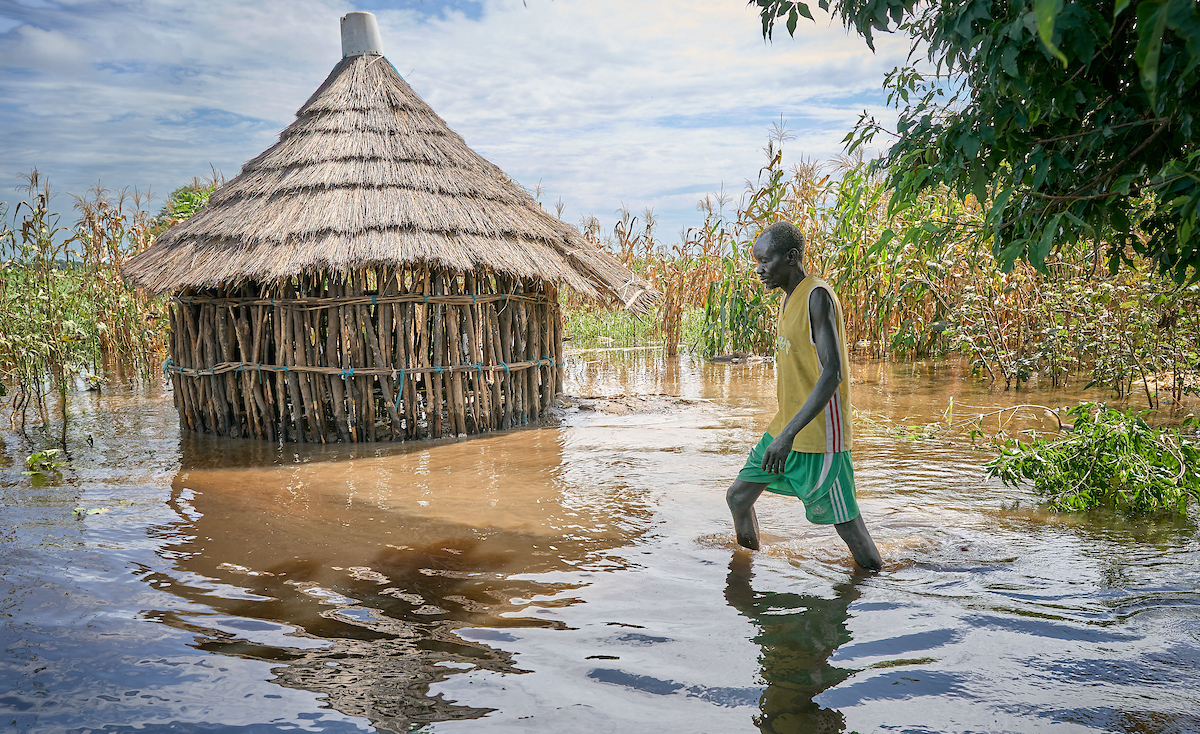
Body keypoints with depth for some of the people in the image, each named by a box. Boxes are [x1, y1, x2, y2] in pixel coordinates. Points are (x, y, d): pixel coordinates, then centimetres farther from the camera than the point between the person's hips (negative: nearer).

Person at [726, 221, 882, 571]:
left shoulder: (818, 296, -18)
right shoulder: (790, 297, 10)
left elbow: (832, 373, -26)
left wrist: (789, 435, -32)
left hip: (819, 436, -9)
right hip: (785, 428, 9)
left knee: (846, 524, 0)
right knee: (737, 497, 13)